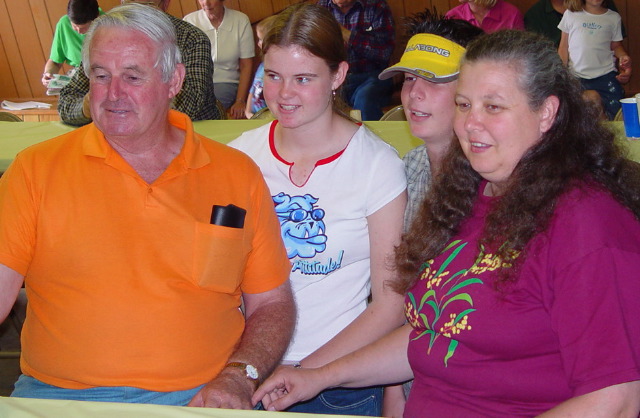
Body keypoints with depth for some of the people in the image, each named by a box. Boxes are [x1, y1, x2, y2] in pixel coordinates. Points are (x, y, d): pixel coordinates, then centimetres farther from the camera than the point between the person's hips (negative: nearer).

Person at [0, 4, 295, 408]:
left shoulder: (238, 175, 7)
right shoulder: (36, 170, 5)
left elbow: (271, 303, 11)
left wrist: (238, 375, -5)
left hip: (199, 395, 1)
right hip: (58, 391, 0)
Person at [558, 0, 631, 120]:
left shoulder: (614, 18, 9)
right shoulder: (570, 14, 6)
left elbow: (616, 45, 17)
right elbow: (564, 46, 9)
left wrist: (623, 56, -5)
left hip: (605, 75, 1)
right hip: (576, 76, -1)